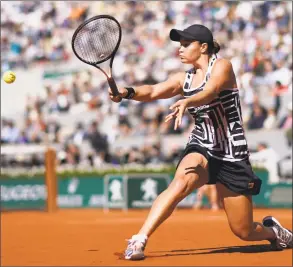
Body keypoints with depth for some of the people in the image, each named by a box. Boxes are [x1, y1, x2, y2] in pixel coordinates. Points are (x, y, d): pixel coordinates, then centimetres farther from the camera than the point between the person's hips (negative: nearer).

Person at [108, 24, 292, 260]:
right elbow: (153, 91, -7)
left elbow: (209, 93, -28)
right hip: (202, 148, 3)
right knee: (180, 183, -34)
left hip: (233, 155, -3)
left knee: (243, 232, 4)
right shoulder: (183, 79, 8)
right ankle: (139, 241, -40)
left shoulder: (222, 66, -7)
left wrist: (185, 103, -49)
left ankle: (273, 231, 39)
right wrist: (128, 92, -29)